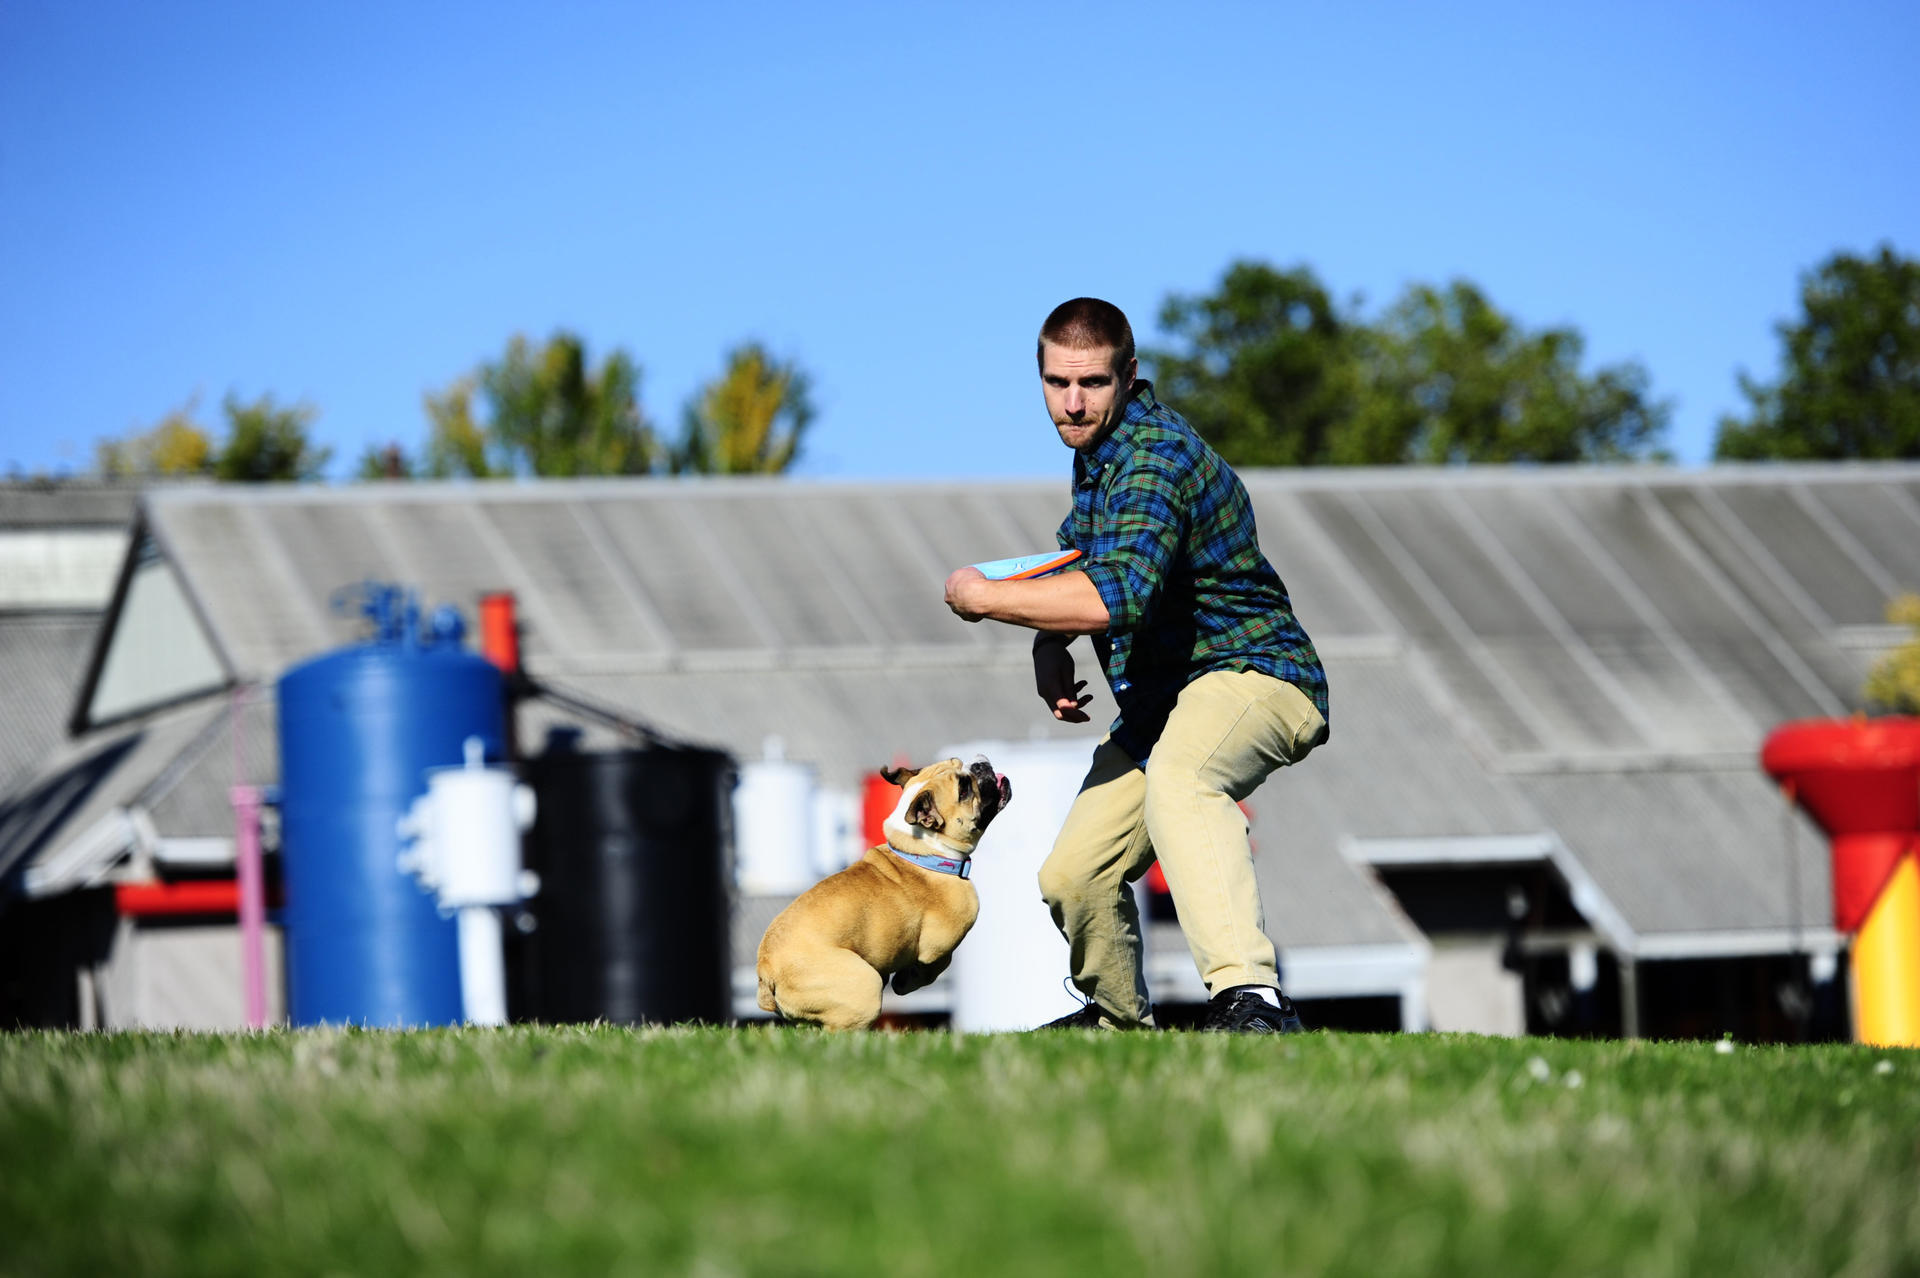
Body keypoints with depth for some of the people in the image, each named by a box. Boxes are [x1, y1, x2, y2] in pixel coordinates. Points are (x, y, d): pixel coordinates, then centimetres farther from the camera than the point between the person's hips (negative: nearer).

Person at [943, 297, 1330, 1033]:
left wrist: (981, 598, -24)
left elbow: (1116, 595, -38)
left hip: (1249, 671, -10)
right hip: (1162, 697, 10)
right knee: (1073, 875, 12)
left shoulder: (1158, 457, -23)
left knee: (1177, 780, -41)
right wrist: (1050, 646, 5)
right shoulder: (1098, 448, 8)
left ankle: (1249, 995, -56)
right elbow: (1080, 560, 27)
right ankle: (1119, 1020, 41)